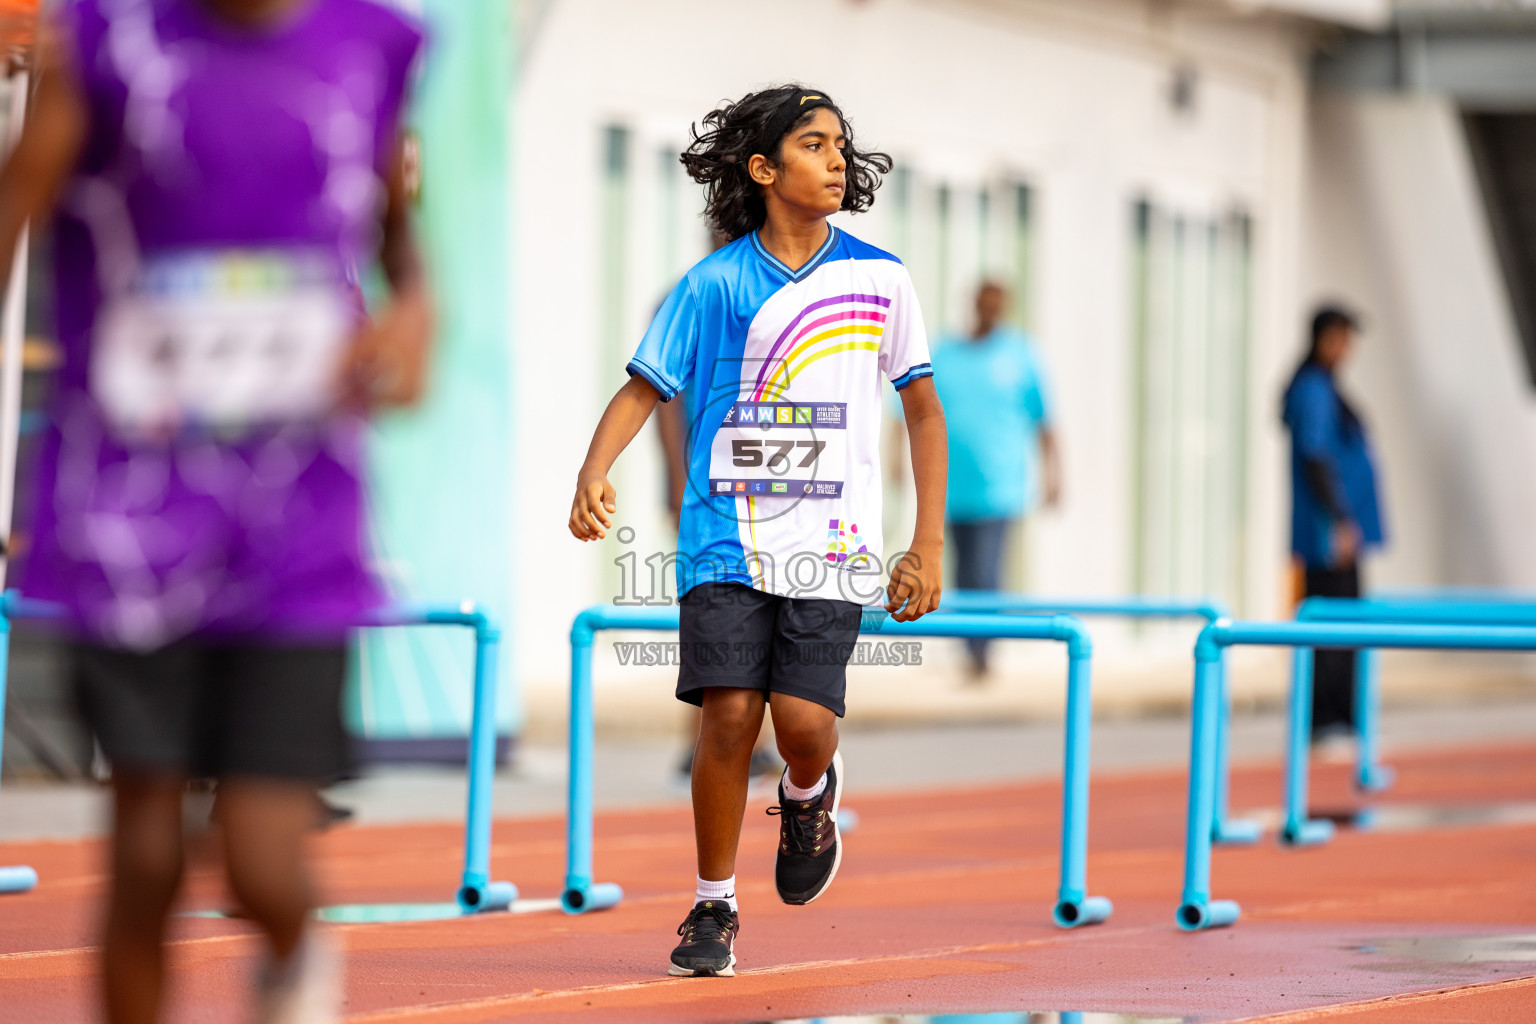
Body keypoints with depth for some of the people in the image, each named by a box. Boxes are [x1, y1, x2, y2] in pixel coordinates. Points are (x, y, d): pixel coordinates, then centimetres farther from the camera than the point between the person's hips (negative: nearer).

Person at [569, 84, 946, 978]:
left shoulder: (880, 278, 4)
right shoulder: (714, 285, 1)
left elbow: (923, 409, 12)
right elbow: (645, 390, 4)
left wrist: (929, 544, 7)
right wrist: (595, 472, -16)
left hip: (832, 545, 0)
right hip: (728, 539, 0)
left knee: (805, 721, -15)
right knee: (729, 714, -11)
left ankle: (810, 797, 23)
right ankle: (715, 909, 7)